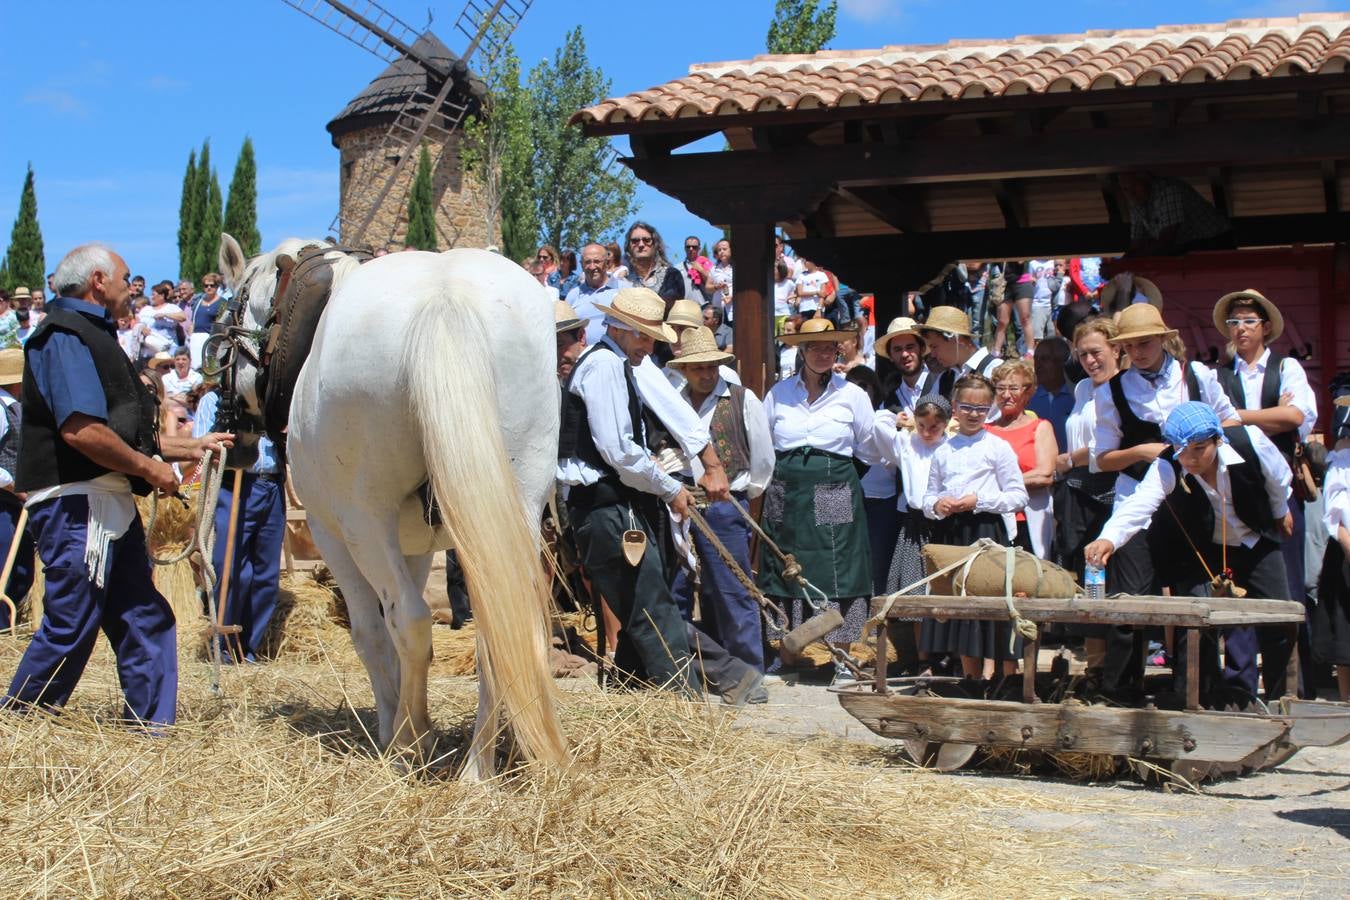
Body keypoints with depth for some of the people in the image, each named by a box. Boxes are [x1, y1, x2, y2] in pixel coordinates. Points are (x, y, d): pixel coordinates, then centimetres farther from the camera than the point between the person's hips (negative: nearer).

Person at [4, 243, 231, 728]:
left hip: (107, 502, 10)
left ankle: (152, 727, 14)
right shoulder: (67, 337, -11)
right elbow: (80, 431, -24)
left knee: (145, 621, 10)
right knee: (70, 628, -5)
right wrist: (149, 467, -13)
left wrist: (189, 446, 25)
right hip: (78, 504, -10)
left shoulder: (91, 336, 22)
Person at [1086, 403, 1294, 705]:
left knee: (1279, 622, 4)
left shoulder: (1251, 441, -29)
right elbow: (1138, 504, -50)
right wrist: (1109, 538, -70)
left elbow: (1279, 478, -7)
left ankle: (1276, 700, 26)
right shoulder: (1166, 468, -33)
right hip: (1200, 551, -2)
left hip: (1256, 543, 2)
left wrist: (1280, 511, 12)